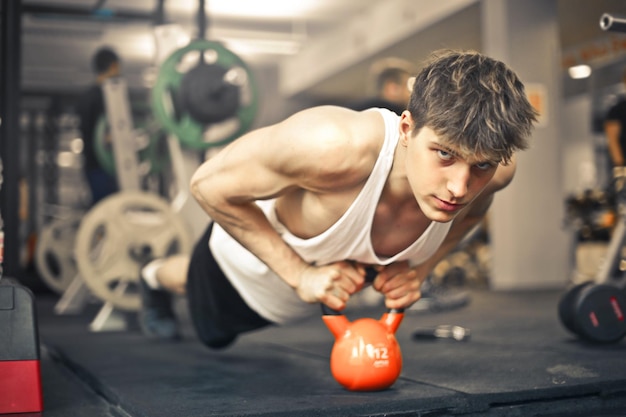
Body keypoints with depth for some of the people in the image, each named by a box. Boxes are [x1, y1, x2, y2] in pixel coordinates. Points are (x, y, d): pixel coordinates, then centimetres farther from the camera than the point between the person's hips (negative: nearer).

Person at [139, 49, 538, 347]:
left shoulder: (495, 169, -35)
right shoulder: (333, 145, -51)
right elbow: (209, 184, -35)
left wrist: (419, 268, -24)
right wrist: (300, 273, -38)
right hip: (253, 267, -3)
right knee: (212, 333, 34)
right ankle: (157, 277, 66)